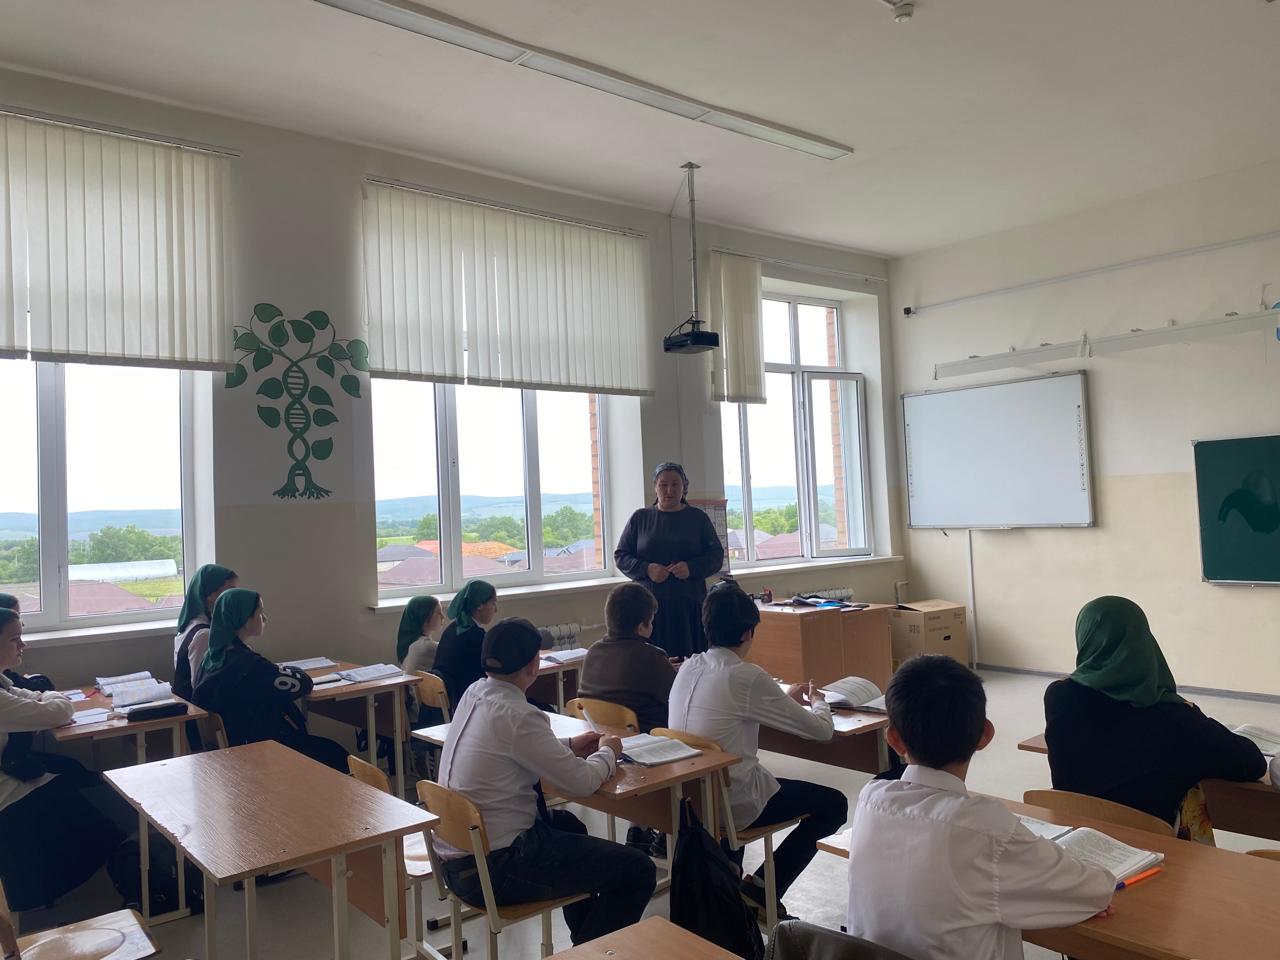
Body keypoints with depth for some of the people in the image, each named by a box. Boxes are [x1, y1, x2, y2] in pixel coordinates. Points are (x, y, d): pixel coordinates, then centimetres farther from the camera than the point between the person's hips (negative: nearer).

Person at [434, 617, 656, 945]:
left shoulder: (474, 694, 2)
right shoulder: (516, 715, -24)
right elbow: (582, 783, -17)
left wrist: (568, 747, 11)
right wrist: (608, 752, 3)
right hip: (491, 871, -10)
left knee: (568, 824, 34)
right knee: (639, 871, -6)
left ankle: (585, 934, 45)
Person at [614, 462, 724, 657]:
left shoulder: (698, 518, 10)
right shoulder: (639, 518, 10)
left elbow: (716, 556, 8)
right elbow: (620, 556, 9)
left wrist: (692, 568, -12)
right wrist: (647, 569, -10)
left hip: (690, 606, 0)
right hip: (649, 605, 0)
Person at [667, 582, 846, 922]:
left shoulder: (688, 667, 1)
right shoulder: (748, 677, -19)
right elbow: (822, 730, -10)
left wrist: (785, 698, 24)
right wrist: (818, 703, 12)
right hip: (731, 802, -7)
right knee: (834, 805, 8)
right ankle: (761, 888, 6)